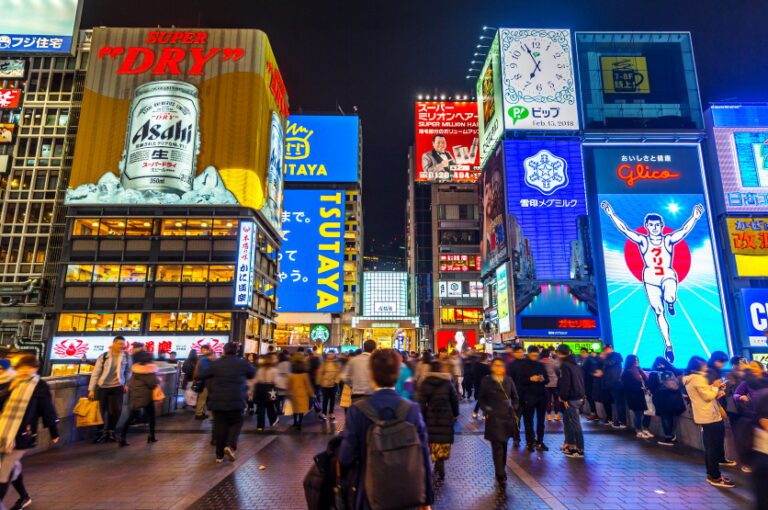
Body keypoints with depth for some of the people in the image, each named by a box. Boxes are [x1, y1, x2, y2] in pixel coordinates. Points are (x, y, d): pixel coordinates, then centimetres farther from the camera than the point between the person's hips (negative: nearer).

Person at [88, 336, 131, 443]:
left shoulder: (126, 357, -3)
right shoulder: (103, 356, -9)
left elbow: (128, 371, 9)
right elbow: (95, 373, -6)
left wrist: (127, 384, 3)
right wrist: (91, 389, -7)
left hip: (117, 387, 1)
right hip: (102, 387, -1)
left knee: (117, 410, -1)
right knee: (100, 410, 3)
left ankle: (110, 432, 17)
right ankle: (101, 432, 21)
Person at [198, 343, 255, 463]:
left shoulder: (215, 364, -1)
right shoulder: (243, 363, -1)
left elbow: (200, 376, 4)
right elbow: (253, 373, 15)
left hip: (218, 400, 1)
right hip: (236, 400, -1)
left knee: (220, 426, 10)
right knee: (236, 423, 13)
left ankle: (219, 455, 14)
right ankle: (230, 446, -9)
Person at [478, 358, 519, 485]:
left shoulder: (508, 380, 5)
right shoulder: (486, 381, -2)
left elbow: (515, 397, 16)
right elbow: (481, 398, 6)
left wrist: (514, 408, 3)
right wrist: (486, 410, -6)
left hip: (507, 417, 3)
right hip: (493, 418, -3)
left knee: (503, 445, 14)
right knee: (497, 447, -7)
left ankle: (501, 470, 29)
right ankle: (501, 476, -4)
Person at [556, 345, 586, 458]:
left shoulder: (565, 365, -15)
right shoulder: (575, 364, 13)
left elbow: (565, 383, -20)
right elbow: (580, 381, 17)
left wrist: (563, 397, -14)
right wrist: (582, 396, 19)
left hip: (571, 399, -9)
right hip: (578, 397, 9)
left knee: (575, 423, -4)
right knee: (567, 420, 19)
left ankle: (579, 450, 0)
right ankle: (570, 444, 27)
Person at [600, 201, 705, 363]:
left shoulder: (669, 240, 2)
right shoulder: (642, 240, 1)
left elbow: (685, 230, -12)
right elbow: (624, 229, -7)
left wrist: (695, 216, -27)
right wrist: (612, 214, -15)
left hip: (668, 275, -1)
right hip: (650, 278, 1)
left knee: (670, 298, -34)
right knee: (659, 313, 3)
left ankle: (670, 303, 7)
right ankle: (668, 344, 15)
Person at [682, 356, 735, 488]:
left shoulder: (690, 379, 15)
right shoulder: (698, 378, -16)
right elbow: (708, 396, -17)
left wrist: (717, 392, 7)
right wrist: (715, 386, -2)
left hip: (705, 417, 10)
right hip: (709, 417, -10)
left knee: (709, 447, 15)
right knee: (714, 447, -4)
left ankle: (711, 474, 22)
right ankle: (716, 477, 2)